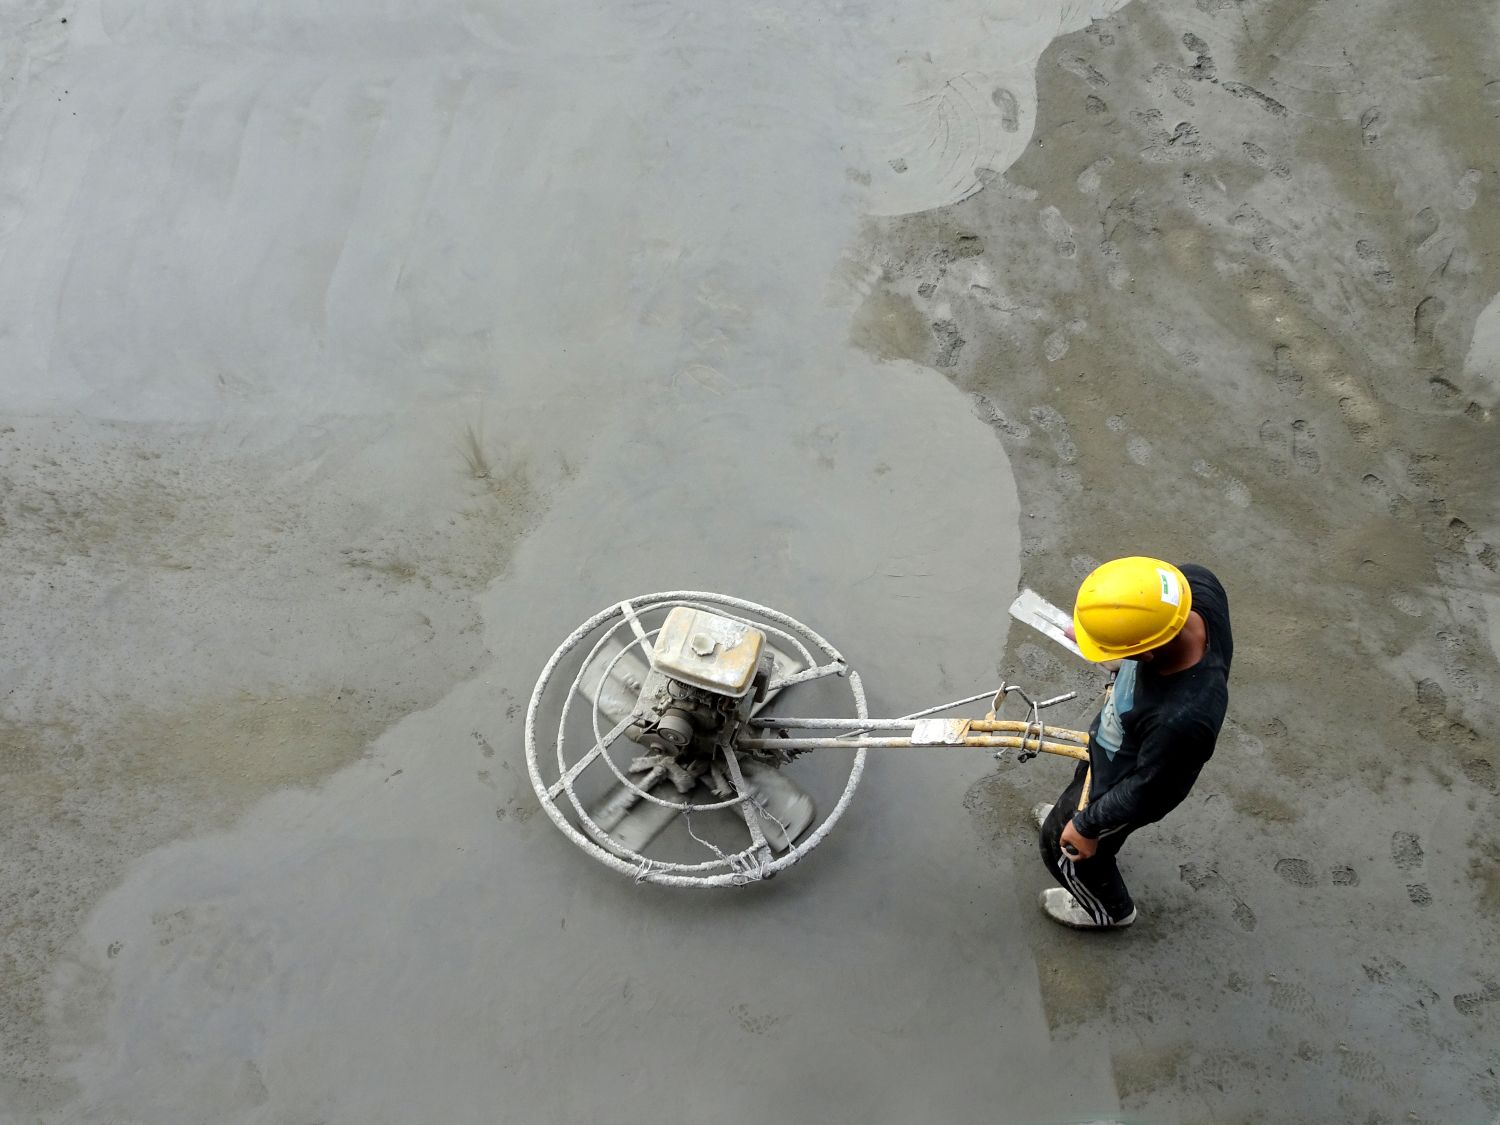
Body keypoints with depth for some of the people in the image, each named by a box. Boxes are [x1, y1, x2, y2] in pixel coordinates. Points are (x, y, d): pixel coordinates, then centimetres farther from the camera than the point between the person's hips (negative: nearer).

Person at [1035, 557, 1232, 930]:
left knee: (1068, 847, 25)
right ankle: (1069, 812, 72)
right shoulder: (1196, 583, -34)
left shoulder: (1183, 720, -49)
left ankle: (1108, 908, 56)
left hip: (1121, 782, -6)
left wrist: (1087, 825, -12)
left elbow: (1144, 791, -29)